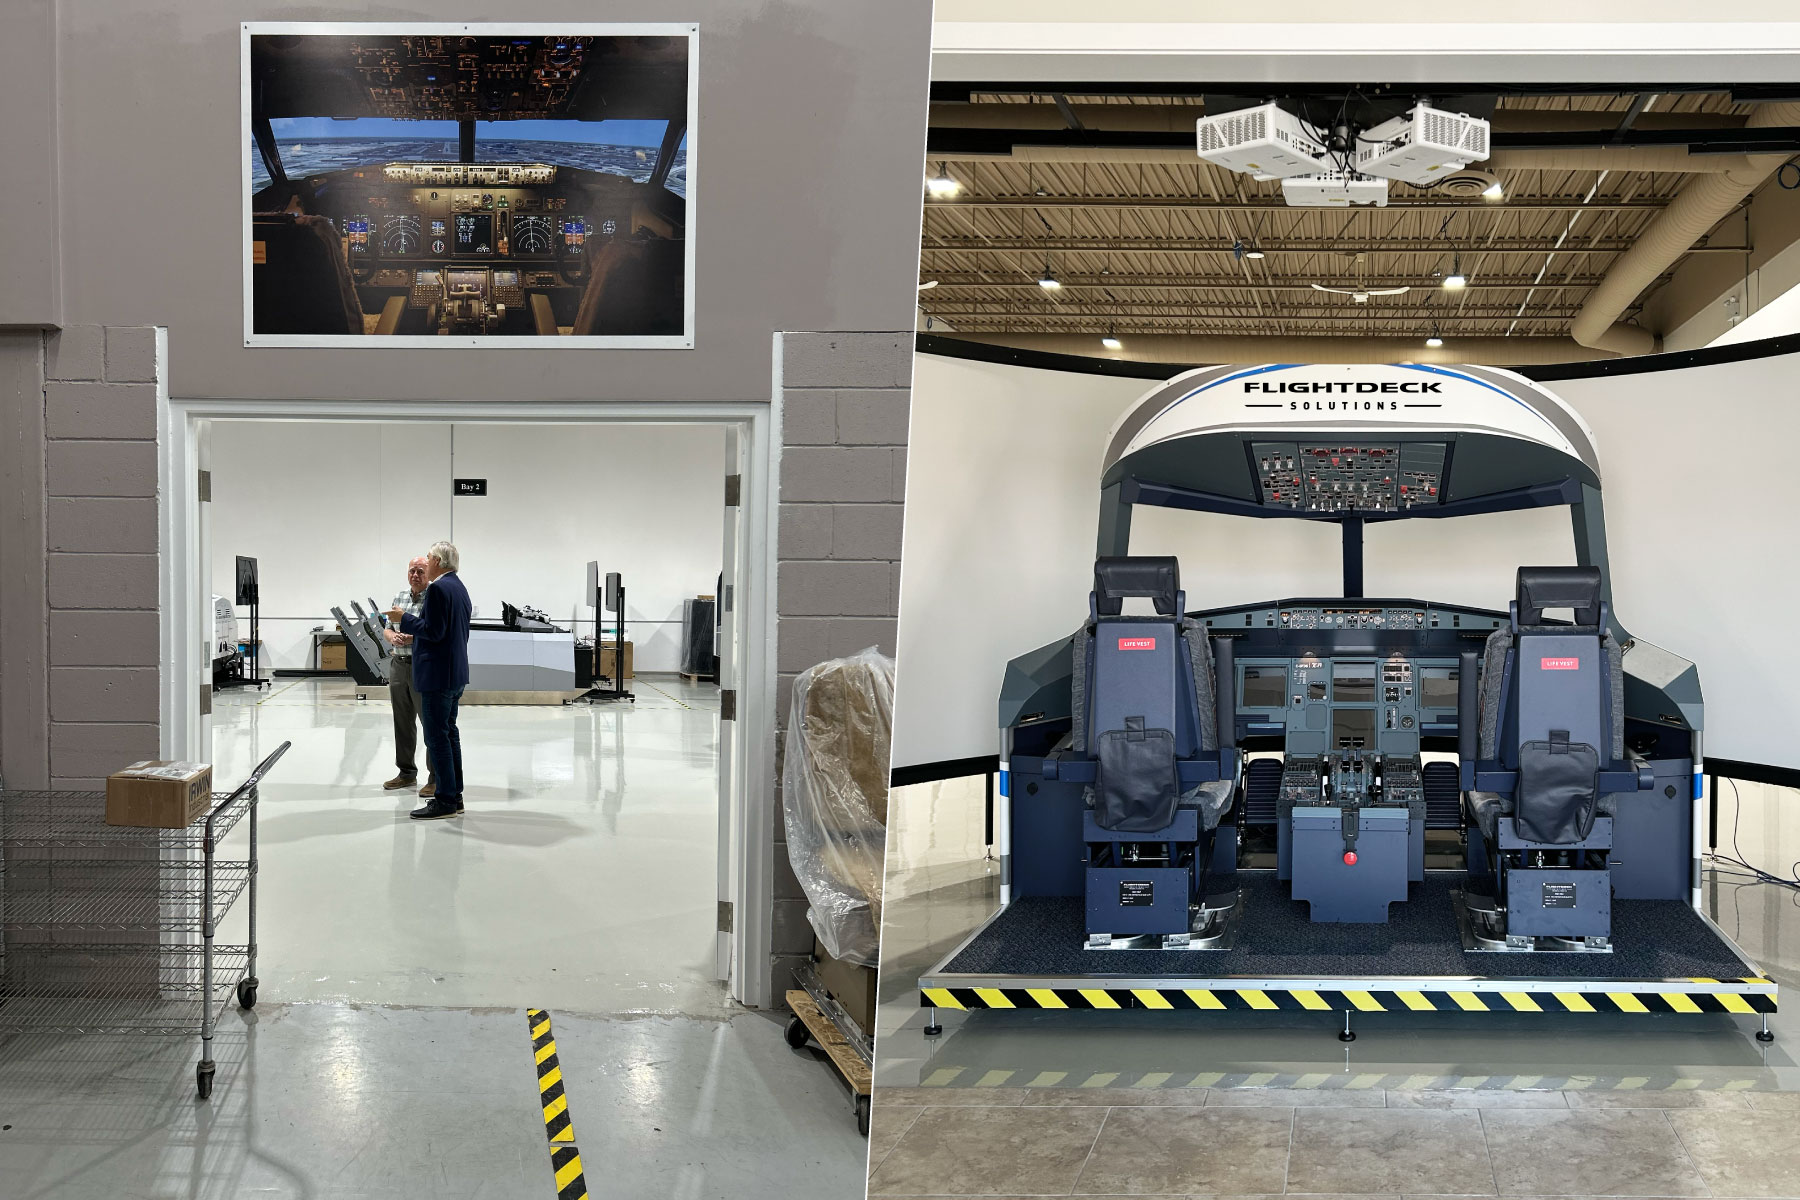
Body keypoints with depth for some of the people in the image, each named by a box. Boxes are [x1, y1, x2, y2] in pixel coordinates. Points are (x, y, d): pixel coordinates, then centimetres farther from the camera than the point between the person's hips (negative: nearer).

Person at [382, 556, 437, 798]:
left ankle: (437, 778, 1)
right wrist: (393, 637, -6)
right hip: (398, 665, 7)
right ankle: (407, 773, 25)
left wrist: (415, 638, -23)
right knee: (402, 723, 13)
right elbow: (386, 629, 17)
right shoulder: (399, 598, 13)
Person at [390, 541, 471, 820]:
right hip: (455, 673, 10)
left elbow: (434, 631, -21)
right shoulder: (458, 587, 15)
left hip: (438, 675, -10)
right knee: (449, 733, 15)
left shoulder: (438, 588, -16)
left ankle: (445, 801, -4)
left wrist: (404, 618, -11)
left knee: (437, 736, -6)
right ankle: (454, 796, 19)